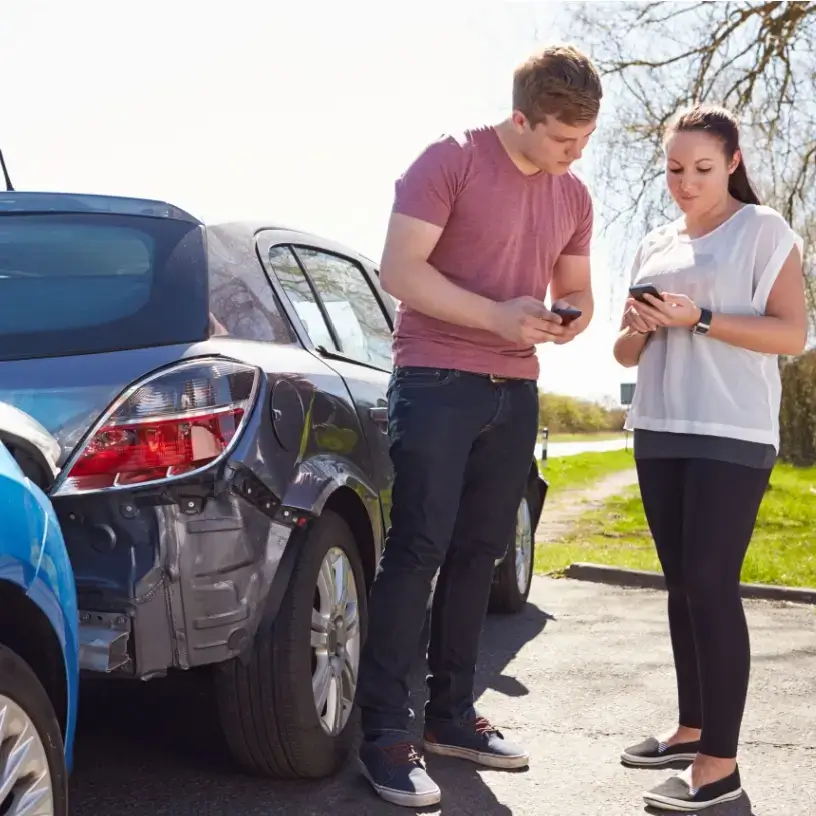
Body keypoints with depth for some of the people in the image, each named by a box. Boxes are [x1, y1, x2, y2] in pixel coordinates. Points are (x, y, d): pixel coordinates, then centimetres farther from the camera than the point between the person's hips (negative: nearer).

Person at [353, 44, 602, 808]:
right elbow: (399, 269, -14)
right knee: (417, 551, -9)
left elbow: (576, 288, 20)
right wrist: (497, 315, -22)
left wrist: (572, 315, -5)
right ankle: (384, 734, -5)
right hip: (436, 383, -6)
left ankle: (451, 713, 19)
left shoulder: (573, 197, 11)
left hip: (515, 391, 7)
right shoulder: (451, 160, -8)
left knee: (478, 553, 9)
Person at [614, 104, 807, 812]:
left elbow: (793, 334, -9)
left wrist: (699, 318, -18)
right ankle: (692, 728, 20)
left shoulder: (764, 230, 0)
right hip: (659, 434, 7)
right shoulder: (654, 247, 17)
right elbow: (629, 356, 21)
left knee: (712, 584, -12)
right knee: (683, 585, 10)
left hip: (731, 437, -6)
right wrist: (637, 328, -3)